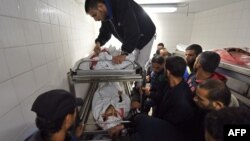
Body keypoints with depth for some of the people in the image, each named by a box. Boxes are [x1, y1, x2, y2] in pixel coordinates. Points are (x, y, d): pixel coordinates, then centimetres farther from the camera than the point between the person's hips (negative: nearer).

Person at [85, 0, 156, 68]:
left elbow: (132, 31, -39)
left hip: (145, 36, -7)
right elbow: (105, 32, 3)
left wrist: (124, 53, -43)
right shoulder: (105, 15, -5)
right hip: (134, 41, 7)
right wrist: (98, 42, -18)